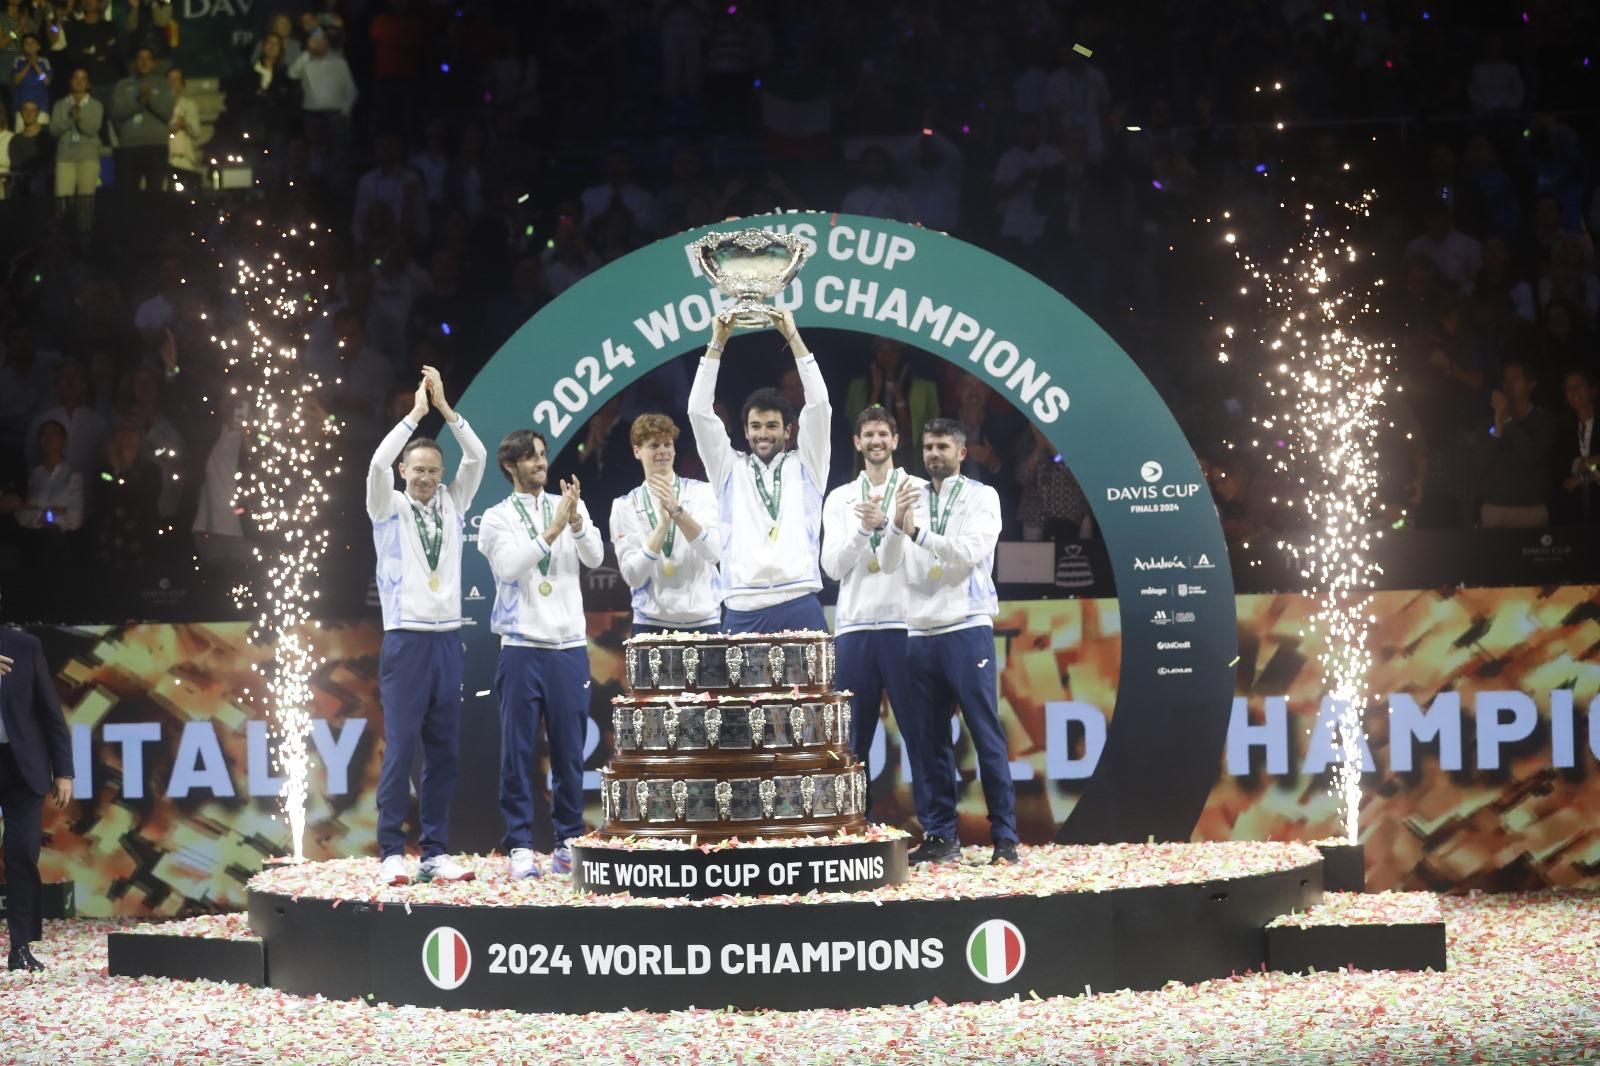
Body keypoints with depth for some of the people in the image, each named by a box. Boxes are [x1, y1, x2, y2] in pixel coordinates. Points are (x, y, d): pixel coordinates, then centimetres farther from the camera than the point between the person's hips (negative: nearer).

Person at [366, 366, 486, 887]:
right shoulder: (389, 509, 3)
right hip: (406, 641, -4)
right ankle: (392, 853, -6)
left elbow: (476, 457, 2)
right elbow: (378, 463, -15)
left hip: (448, 640, 4)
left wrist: (445, 408, -4)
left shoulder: (451, 506, 12)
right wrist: (415, 413, -12)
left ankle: (435, 852, 7)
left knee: (443, 751, 4)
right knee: (400, 749, -8)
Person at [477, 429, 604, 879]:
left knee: (569, 749, 4)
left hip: (570, 647, 2)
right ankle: (520, 845, 1)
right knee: (518, 750, -2)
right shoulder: (497, 518, 3)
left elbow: (595, 557, -4)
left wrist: (576, 521, -20)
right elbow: (509, 566, -13)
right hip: (522, 649, -2)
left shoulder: (570, 507, 9)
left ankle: (568, 841, 11)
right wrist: (552, 530, -19)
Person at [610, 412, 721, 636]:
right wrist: (662, 523, -14)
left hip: (703, 619, 0)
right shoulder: (625, 506, 6)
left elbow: (713, 553, -8)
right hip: (651, 623, 0)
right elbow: (632, 576, -4)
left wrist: (677, 510, -18)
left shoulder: (700, 492, 6)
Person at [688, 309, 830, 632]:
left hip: (799, 607, -1)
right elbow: (699, 412, 11)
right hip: (744, 611, 1)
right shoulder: (730, 469, 18)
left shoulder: (805, 466, 15)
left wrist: (793, 336, 5)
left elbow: (818, 404, 5)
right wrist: (717, 343, 7)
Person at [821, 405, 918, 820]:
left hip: (904, 626, -3)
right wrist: (863, 529, -13)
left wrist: (885, 524, -24)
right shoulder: (839, 499, 13)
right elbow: (833, 566, 2)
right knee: (853, 738, 4)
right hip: (853, 627, 3)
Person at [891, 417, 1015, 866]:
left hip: (967, 630, -4)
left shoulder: (981, 497, 3)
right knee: (928, 740, 4)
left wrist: (919, 532, -21)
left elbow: (969, 553, -13)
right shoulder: (912, 500, 14)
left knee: (987, 736, -6)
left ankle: (1005, 838, -5)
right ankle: (941, 834, 11)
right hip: (921, 633, 4)